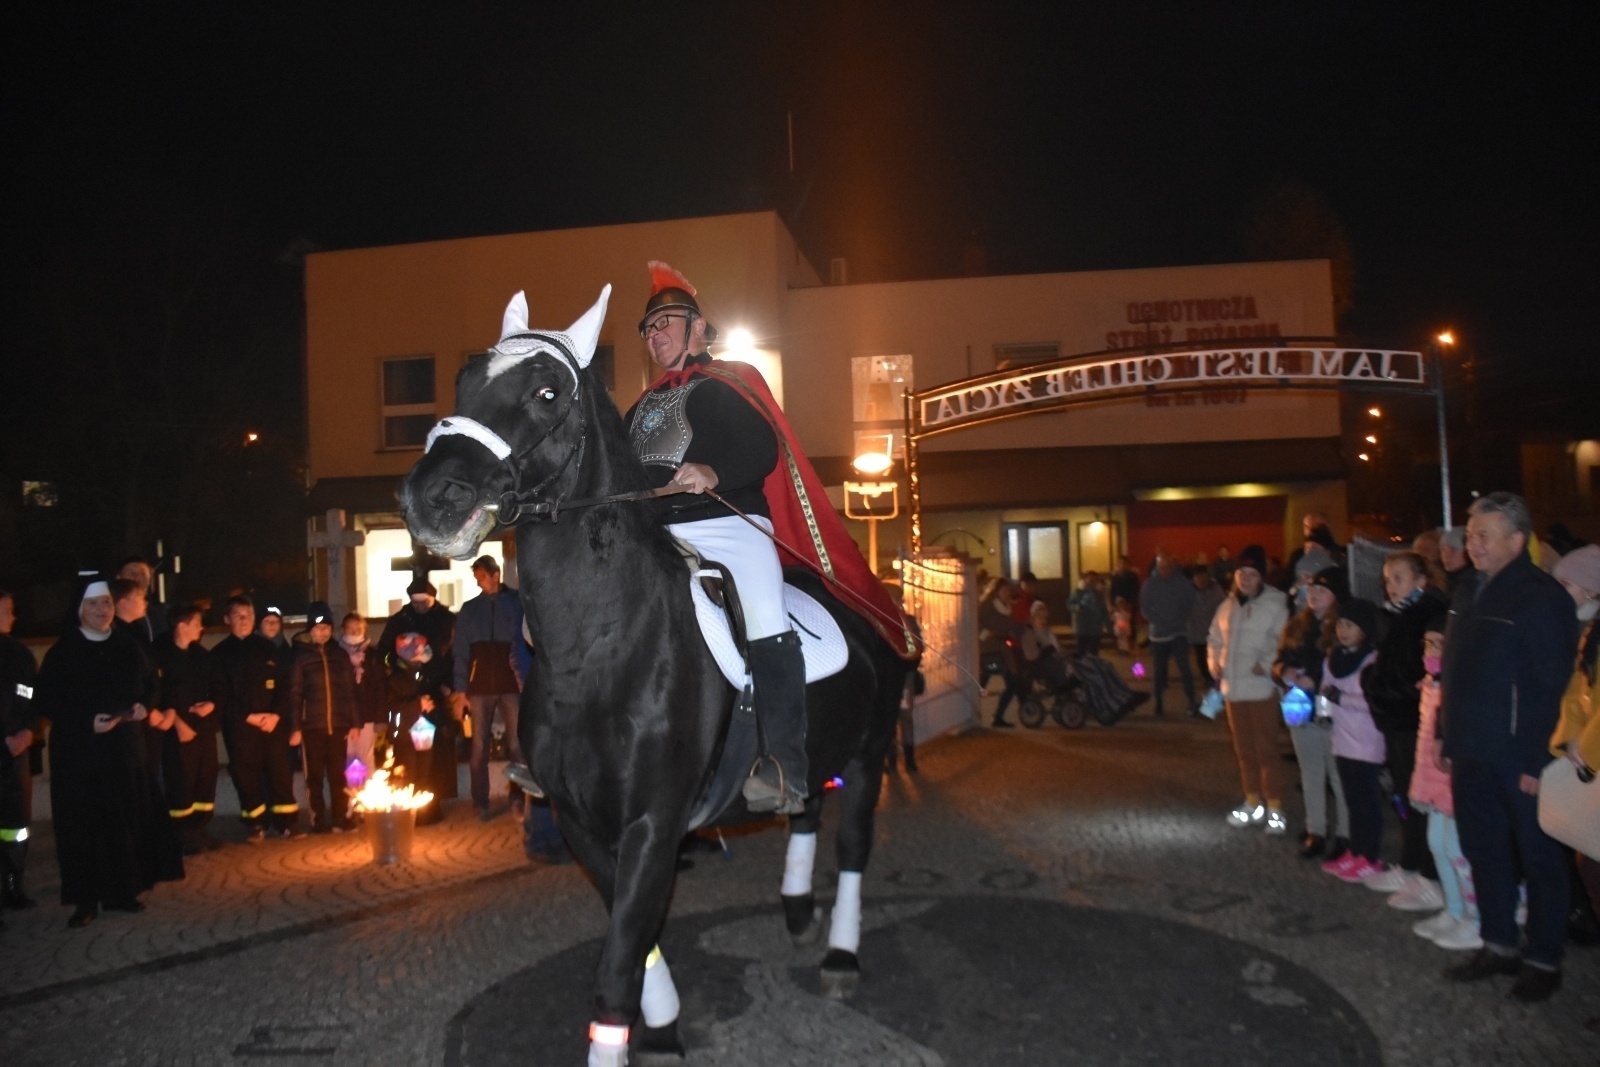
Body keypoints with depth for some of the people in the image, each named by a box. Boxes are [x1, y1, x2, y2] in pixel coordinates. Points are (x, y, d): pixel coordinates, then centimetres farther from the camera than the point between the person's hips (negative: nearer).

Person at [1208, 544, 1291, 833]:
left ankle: (1275, 808, 8)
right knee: (1244, 749, 15)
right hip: (1233, 688, 7)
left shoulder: (1275, 605, -11)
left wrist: (1267, 664, -23)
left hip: (1262, 688, -7)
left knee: (1266, 749, -3)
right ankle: (1253, 804, 28)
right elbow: (1215, 638, 18)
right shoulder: (1227, 606, 10)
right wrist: (1215, 663, 4)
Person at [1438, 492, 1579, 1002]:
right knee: (1483, 851, 16)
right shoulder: (1473, 596, 11)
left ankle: (1543, 960, 21)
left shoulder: (1542, 597, -15)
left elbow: (1549, 685, -19)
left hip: (1518, 759, -8)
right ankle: (1498, 945, 30)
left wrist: (1535, 761, -20)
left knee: (1538, 858, 7)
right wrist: (1446, 734, 12)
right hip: (1472, 753, 8)